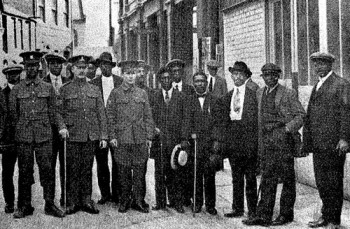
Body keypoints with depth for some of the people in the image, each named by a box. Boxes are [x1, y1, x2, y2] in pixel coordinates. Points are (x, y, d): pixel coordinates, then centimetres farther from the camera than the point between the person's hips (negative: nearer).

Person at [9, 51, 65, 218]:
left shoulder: (48, 88, 7)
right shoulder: (16, 90, 6)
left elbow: (52, 111, 11)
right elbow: (13, 113, 12)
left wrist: (47, 128, 9)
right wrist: (19, 129, 11)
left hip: (44, 136, 0)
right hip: (23, 137, 0)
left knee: (47, 170, 0)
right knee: (24, 171, 5)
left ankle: (50, 205, 8)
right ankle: (24, 206, 14)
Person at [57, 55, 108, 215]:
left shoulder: (94, 90, 12)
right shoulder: (65, 89, 6)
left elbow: (101, 114, 10)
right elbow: (59, 112, 5)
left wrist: (103, 136, 4)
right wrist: (62, 127, -13)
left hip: (91, 136, 2)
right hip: (72, 136, -2)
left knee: (87, 169, 6)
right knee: (73, 170, 1)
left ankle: (86, 200, 15)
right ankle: (72, 202, 10)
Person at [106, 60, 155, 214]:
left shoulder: (142, 93, 9)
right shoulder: (115, 93, 3)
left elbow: (148, 117, 9)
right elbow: (110, 116, 2)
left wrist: (149, 136, 3)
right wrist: (112, 136, -5)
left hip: (140, 139, 2)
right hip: (122, 139, -1)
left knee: (140, 171, 4)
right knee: (124, 172, 4)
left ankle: (139, 201, 13)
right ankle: (124, 201, 16)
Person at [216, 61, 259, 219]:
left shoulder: (253, 92, -5)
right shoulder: (228, 96, 14)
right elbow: (223, 118, 17)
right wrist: (224, 138, 9)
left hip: (249, 137, -6)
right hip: (233, 138, 6)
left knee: (250, 176, 1)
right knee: (236, 177, 11)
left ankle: (252, 209, 10)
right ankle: (237, 208, 19)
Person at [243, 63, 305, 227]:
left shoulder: (288, 94, -2)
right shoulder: (259, 93, 14)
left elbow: (301, 115, -3)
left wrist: (288, 128, -14)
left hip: (283, 139, -5)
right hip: (265, 140, 5)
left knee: (287, 178, 3)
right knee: (267, 178, 4)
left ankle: (286, 214, 12)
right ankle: (264, 215, 5)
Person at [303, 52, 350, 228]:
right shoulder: (316, 87, 18)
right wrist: (306, 141, 14)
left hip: (334, 145, -7)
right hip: (318, 144, 7)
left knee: (334, 182, 2)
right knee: (321, 182, 13)